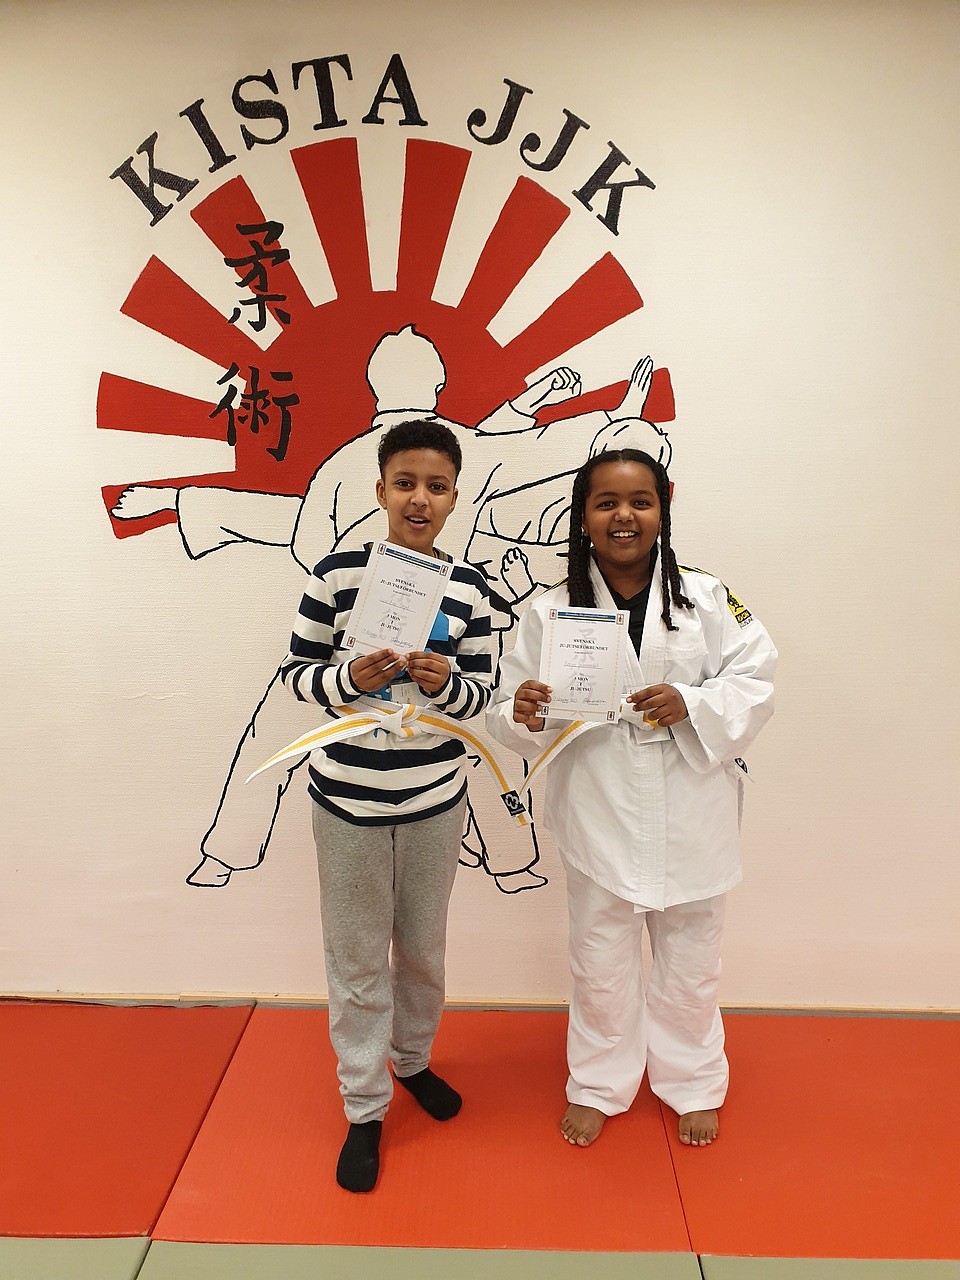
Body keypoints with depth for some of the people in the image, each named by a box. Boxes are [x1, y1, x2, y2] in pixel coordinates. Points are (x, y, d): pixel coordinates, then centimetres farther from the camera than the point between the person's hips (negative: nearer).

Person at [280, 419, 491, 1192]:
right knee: (358, 959, 11)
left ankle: (414, 1058, 47)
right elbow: (297, 675, -4)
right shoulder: (336, 574, -10)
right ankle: (364, 1108, 31)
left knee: (423, 948, 20)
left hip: (436, 799, 2)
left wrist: (446, 684, -21)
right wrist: (348, 679, -24)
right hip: (349, 800, -2)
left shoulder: (469, 587, -4)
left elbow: (479, 693, 1)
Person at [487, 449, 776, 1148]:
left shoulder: (708, 598, -6)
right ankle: (598, 1087, 43)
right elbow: (510, 712, -4)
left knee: (691, 961, 20)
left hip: (690, 814, 1)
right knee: (601, 964, 17)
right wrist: (523, 715, -27)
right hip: (599, 815, 0)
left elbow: (756, 683, -5)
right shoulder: (551, 611, -6)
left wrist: (691, 705, -23)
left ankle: (693, 1085, 46)